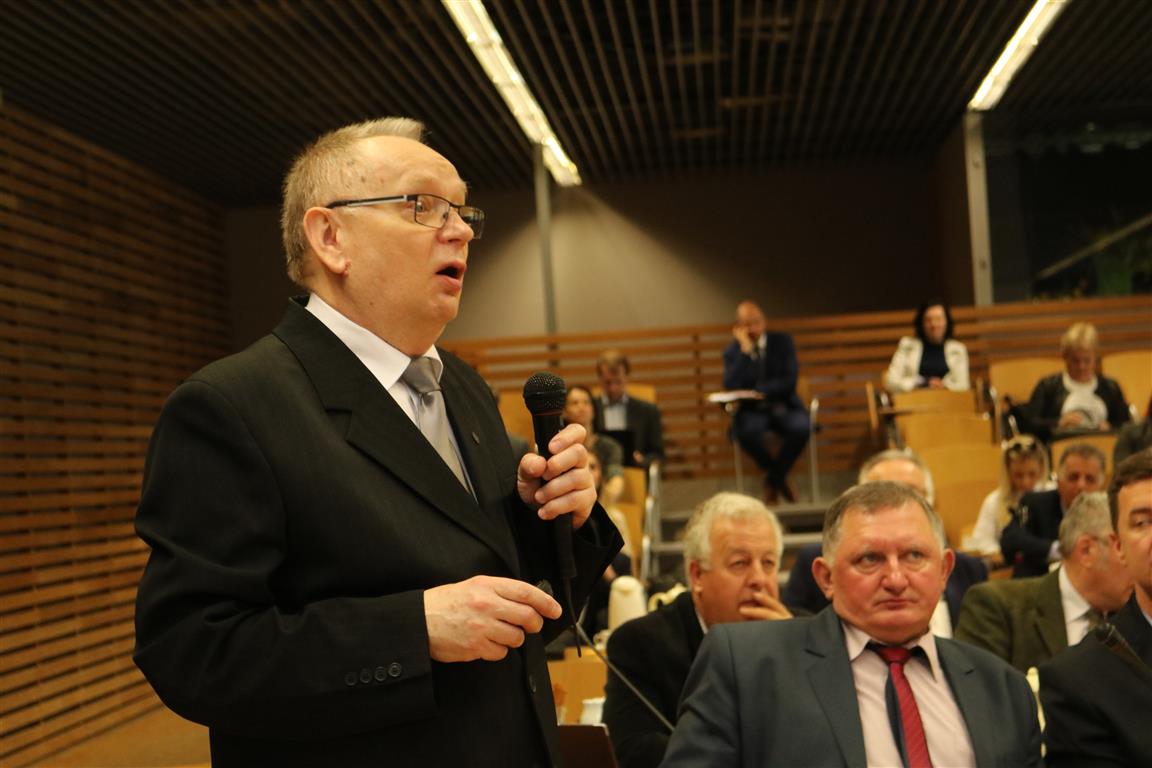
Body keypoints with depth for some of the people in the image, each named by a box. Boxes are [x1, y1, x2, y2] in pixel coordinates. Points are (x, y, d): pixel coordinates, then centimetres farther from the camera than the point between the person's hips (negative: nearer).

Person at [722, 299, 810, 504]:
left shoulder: (782, 342, 3)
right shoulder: (732, 351, 3)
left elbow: (789, 381, -7)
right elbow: (731, 386, -15)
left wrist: (759, 390, -15)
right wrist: (745, 350, -17)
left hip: (783, 406, 1)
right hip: (752, 410, 0)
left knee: (801, 427, -33)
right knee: (745, 431, -35)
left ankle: (773, 479, -7)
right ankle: (779, 479, -7)